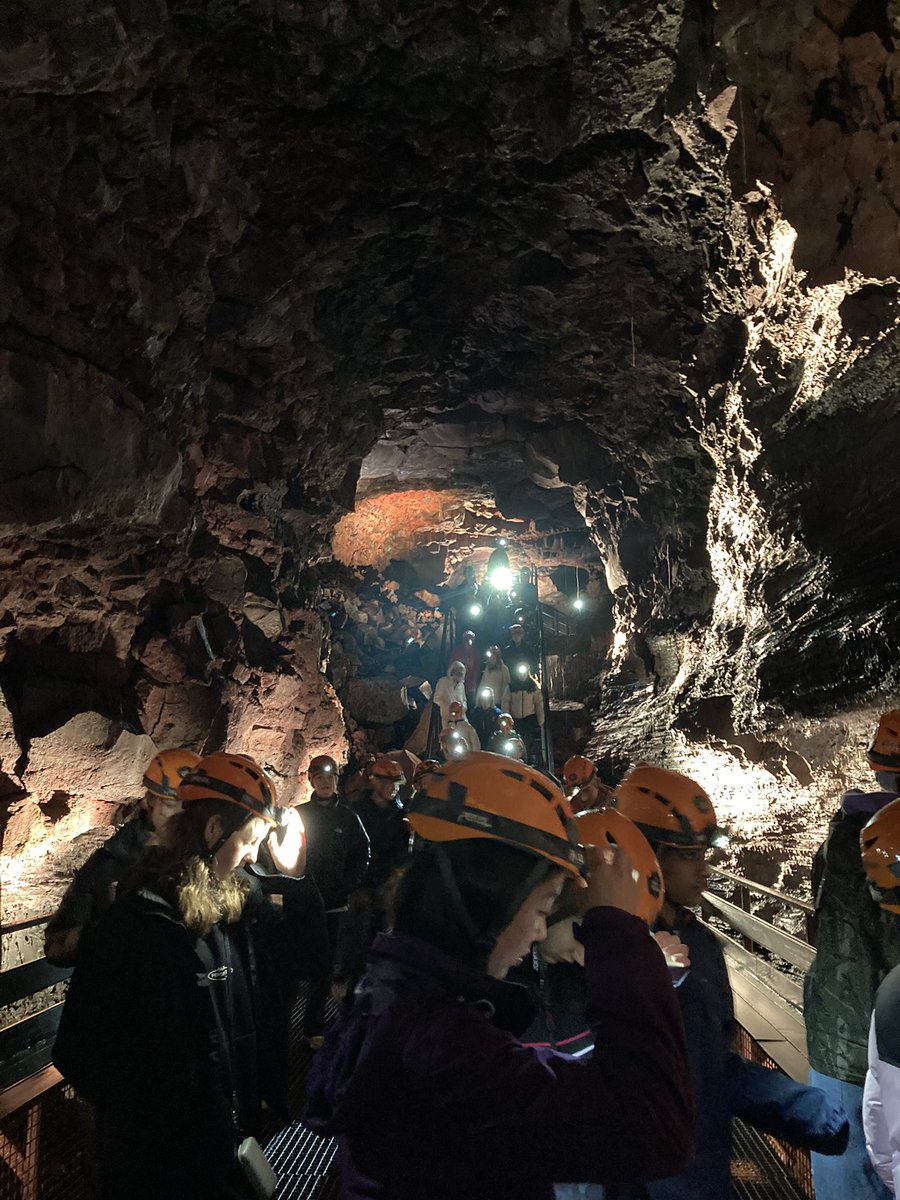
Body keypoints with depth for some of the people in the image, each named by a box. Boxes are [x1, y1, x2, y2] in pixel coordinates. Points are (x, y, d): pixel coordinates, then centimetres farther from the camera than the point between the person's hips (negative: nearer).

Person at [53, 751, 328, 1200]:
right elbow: (81, 1050, -19)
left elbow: (302, 958, -1)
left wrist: (293, 874, -12)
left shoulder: (239, 900, -4)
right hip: (159, 1152, -6)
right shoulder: (136, 921, -24)